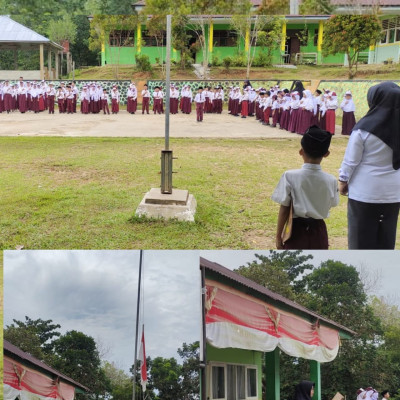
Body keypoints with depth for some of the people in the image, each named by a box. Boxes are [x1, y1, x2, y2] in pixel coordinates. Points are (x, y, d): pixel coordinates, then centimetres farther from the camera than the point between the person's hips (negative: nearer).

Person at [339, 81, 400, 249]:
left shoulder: (364, 128, -16)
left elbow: (351, 160, -10)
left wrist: (343, 180, 5)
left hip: (365, 191, -4)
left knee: (362, 237, 7)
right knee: (386, 237, 14)